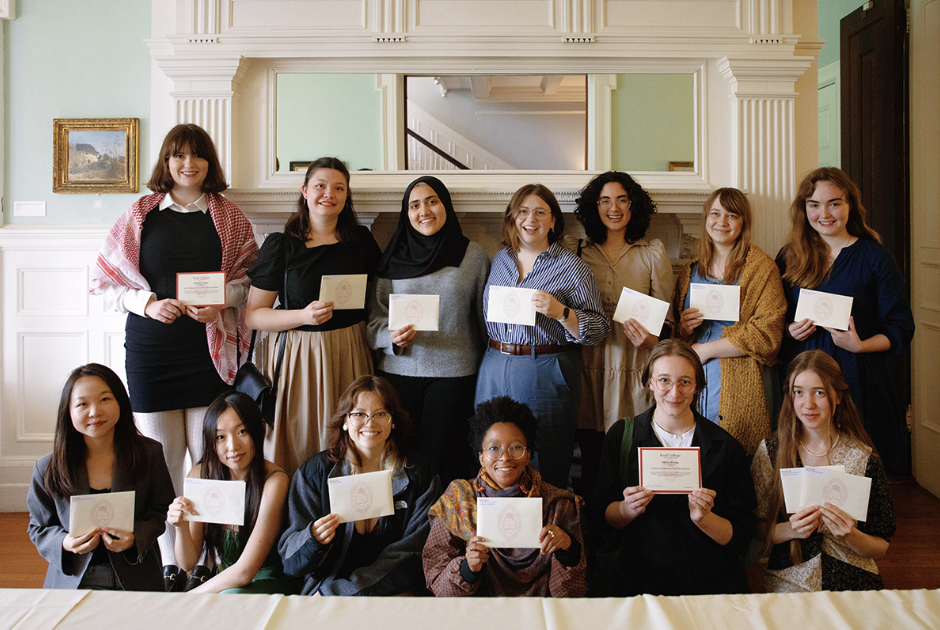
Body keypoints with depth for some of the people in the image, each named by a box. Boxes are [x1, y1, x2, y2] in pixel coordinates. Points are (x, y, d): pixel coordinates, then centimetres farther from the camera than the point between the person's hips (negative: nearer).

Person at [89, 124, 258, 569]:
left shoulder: (228, 217, 8)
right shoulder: (140, 215, 7)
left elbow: (250, 277, 9)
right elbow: (105, 280, 8)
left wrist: (220, 301, -10)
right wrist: (148, 303, -8)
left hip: (209, 348, 0)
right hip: (151, 351, 0)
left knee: (209, 458, 1)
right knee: (162, 457, 4)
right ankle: (170, 565, 17)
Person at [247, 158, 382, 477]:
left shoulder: (361, 240, 8)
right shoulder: (280, 245, -1)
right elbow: (253, 314, -3)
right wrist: (303, 315, -18)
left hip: (350, 354, 2)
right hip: (298, 353, -2)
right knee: (299, 446, 1)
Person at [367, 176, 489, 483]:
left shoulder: (473, 255, 3)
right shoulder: (393, 258, 6)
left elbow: (484, 315, 8)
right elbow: (375, 317, 7)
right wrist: (393, 337, -13)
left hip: (454, 373, -1)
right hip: (399, 371, 2)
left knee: (440, 456, -1)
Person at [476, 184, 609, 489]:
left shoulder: (572, 267, -2)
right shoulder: (499, 260, 13)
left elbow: (599, 329, -5)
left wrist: (560, 312, -20)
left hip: (547, 375, -4)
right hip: (495, 369, 5)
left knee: (545, 470, 0)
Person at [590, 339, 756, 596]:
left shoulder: (725, 446, 3)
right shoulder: (621, 436, 4)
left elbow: (741, 536, 4)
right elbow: (602, 519, 6)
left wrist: (703, 518, -15)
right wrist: (628, 509, -14)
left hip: (713, 580, 1)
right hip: (640, 575, -1)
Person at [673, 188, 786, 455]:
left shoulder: (762, 268, 0)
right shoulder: (689, 272, 15)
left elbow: (766, 335, -10)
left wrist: (705, 349, -8)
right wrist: (682, 330, 0)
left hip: (739, 390, -4)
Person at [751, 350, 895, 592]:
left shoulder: (864, 458, 0)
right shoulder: (770, 451, 0)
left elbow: (880, 548, 5)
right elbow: (754, 531, 4)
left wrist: (851, 536, -15)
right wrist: (788, 530, -15)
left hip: (853, 582, 1)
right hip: (788, 583, -1)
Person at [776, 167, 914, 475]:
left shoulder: (873, 257, 0)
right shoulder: (789, 257, 9)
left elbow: (901, 329, 0)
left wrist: (859, 345, -16)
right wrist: (790, 331, -5)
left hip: (858, 383, -2)